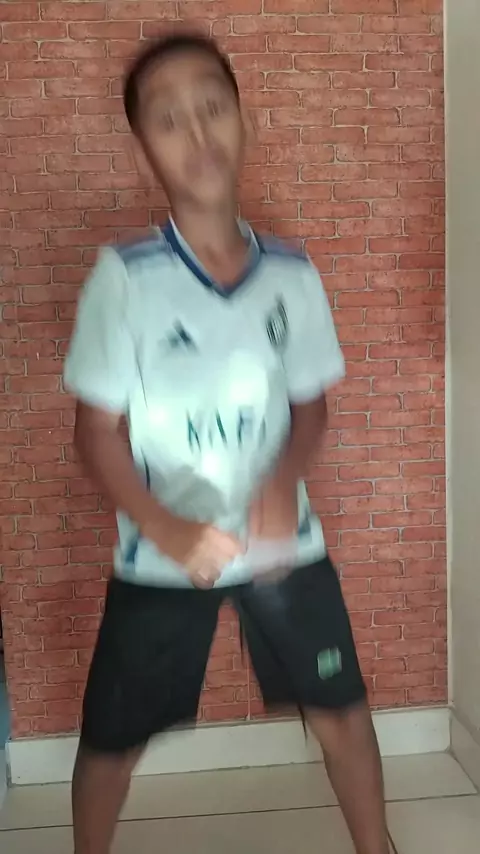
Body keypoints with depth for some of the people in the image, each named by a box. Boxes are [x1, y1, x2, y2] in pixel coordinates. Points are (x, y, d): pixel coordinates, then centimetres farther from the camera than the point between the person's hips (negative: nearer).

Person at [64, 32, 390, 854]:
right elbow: (95, 430, -10)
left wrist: (285, 481, -14)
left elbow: (310, 404, 6)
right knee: (112, 738, 14)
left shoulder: (293, 276, -4)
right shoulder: (123, 275, -13)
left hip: (283, 541, 3)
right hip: (161, 556, -2)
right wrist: (166, 529, -22)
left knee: (341, 710, 16)